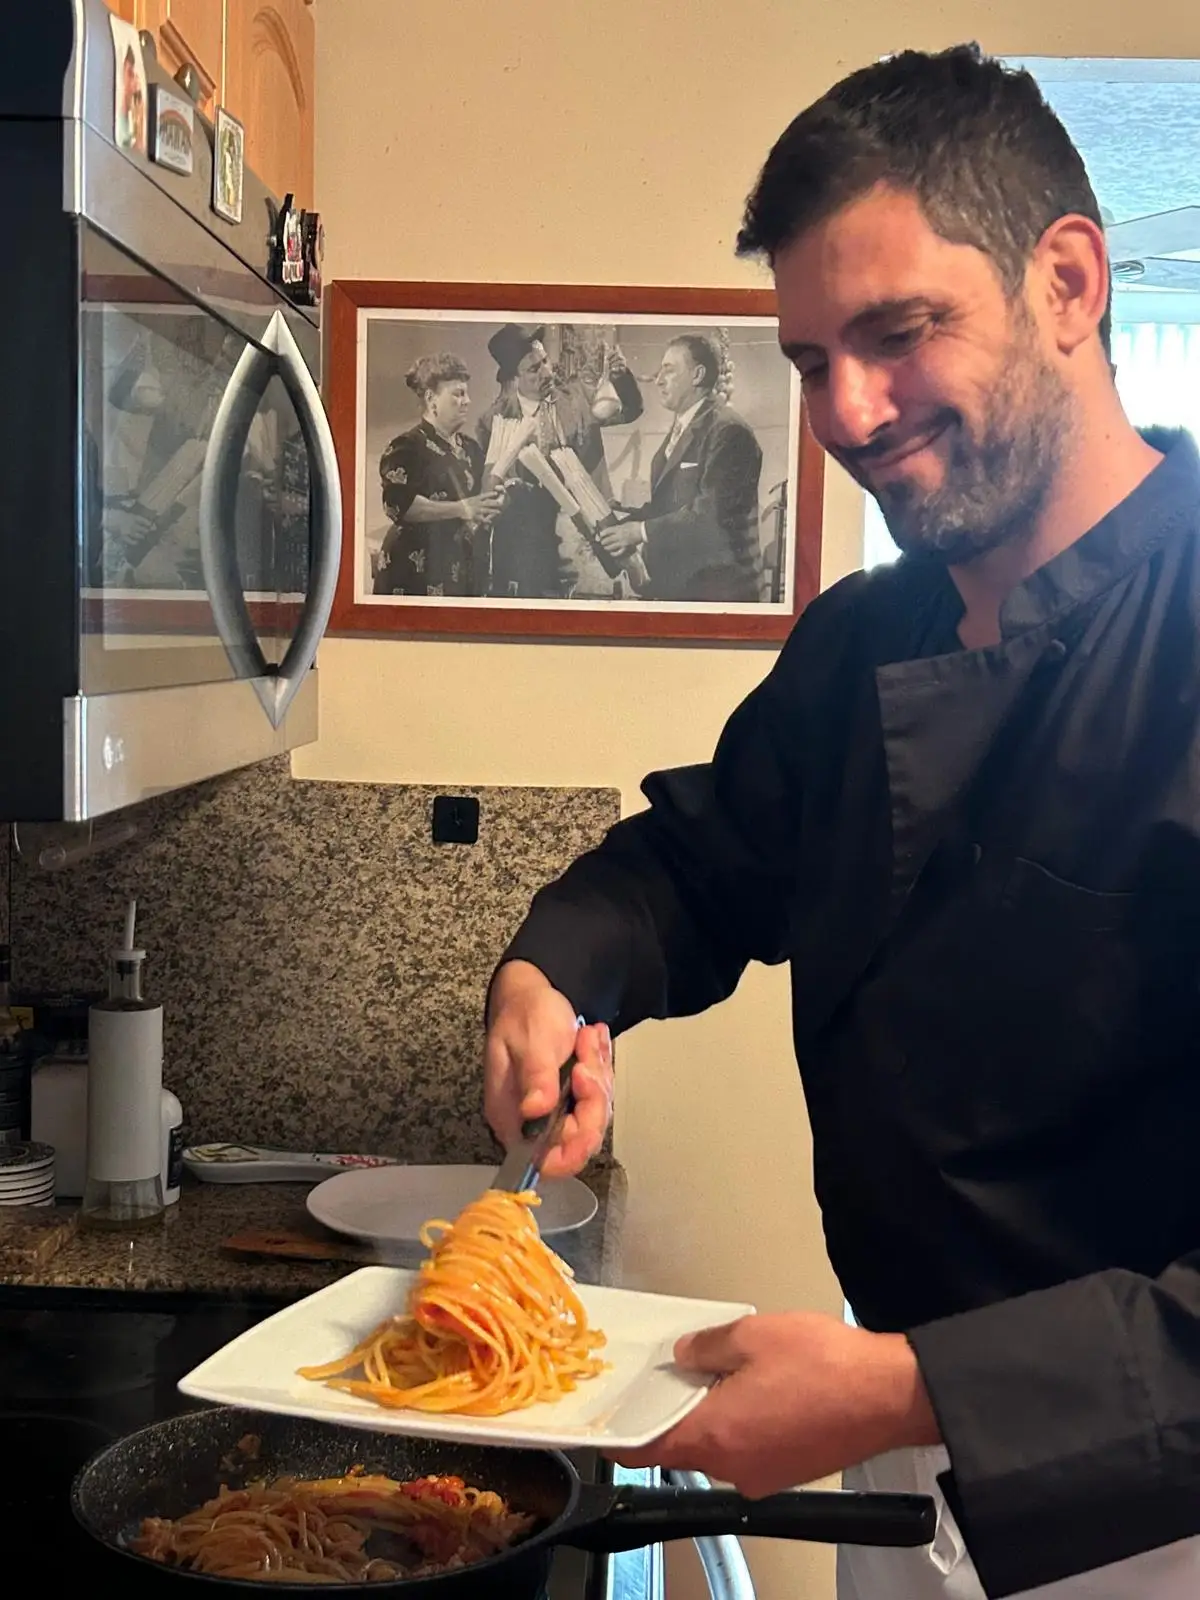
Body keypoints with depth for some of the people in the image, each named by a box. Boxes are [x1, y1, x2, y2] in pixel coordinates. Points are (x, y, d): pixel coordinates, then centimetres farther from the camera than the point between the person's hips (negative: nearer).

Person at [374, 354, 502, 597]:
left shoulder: (470, 448, 15)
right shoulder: (407, 447, -7)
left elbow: (481, 494, 29)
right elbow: (398, 505, -21)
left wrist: (489, 506, 5)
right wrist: (461, 510, -20)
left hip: (466, 567, 7)